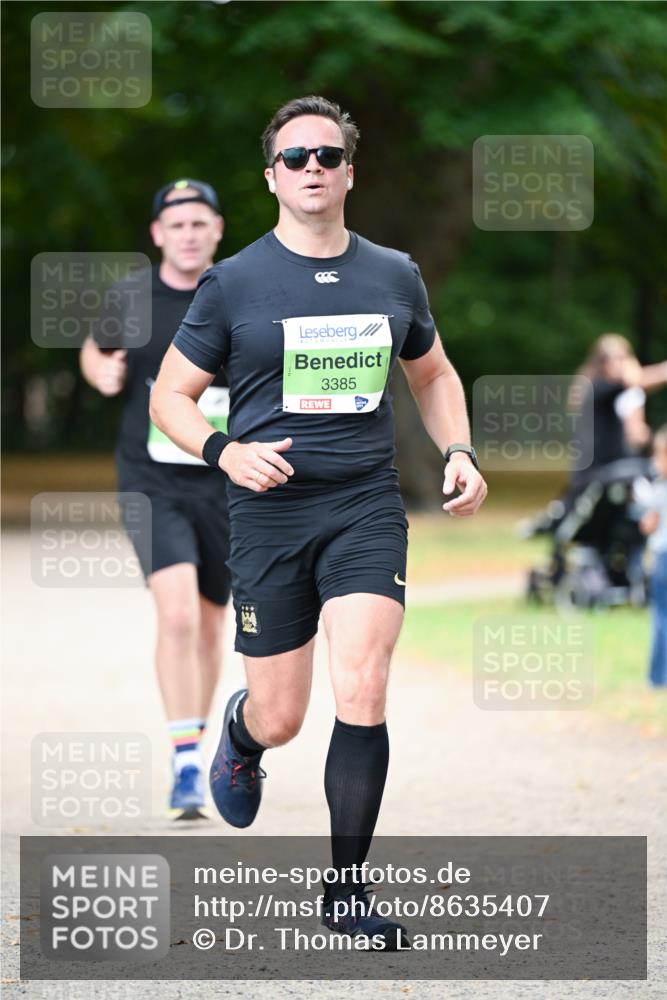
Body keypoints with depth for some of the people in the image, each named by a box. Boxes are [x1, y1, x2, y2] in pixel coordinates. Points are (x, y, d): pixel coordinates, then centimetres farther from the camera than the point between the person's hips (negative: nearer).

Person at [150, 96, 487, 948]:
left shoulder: (394, 277, 7)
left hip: (367, 506, 1)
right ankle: (239, 732, 44)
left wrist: (457, 451, 6)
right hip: (271, 511, -1)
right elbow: (169, 396, 3)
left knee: (362, 693, -15)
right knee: (280, 721, 4)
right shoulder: (233, 284, -2)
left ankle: (347, 891, -3)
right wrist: (223, 451, -15)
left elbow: (433, 373, 23)